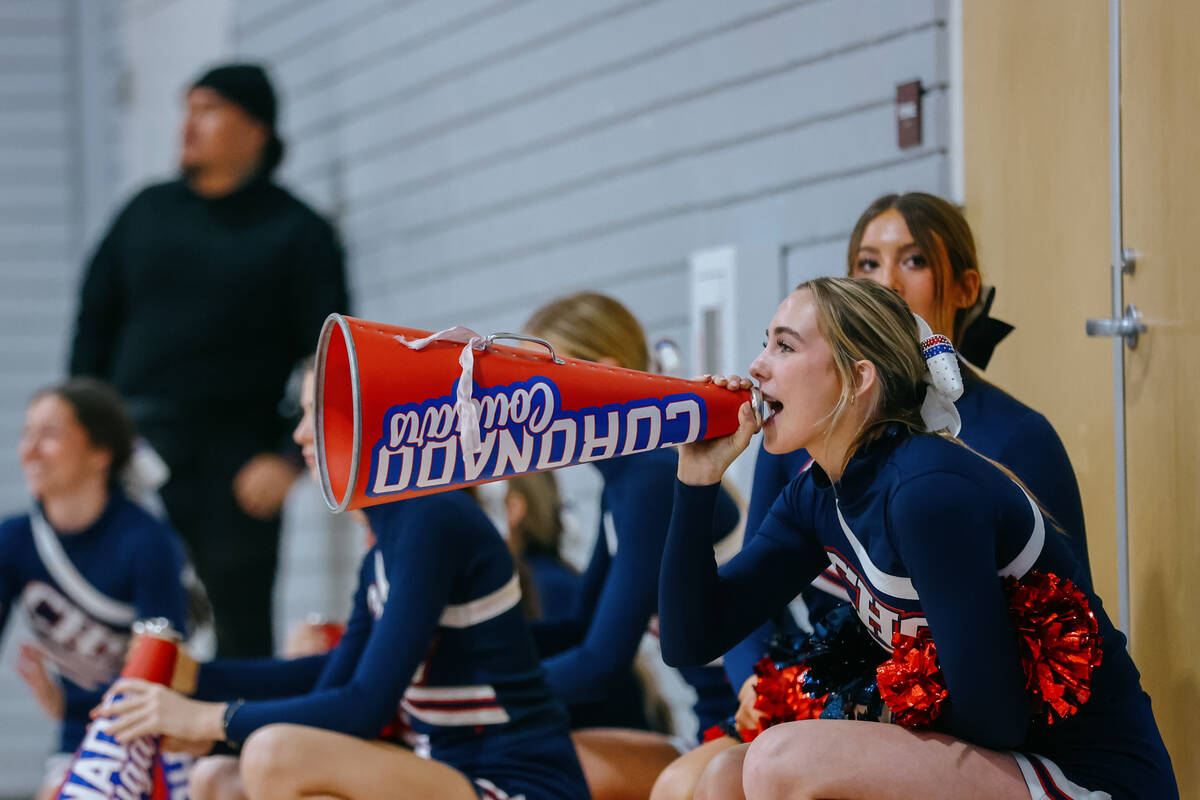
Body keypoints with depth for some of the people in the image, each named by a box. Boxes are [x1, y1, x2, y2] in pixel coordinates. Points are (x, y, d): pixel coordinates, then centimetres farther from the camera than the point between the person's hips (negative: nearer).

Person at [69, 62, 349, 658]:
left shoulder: (296, 232, 3)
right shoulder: (147, 212, 14)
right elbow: (94, 325, 18)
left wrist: (290, 457, -12)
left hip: (239, 465, -3)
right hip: (136, 447, 3)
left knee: (242, 632, -2)